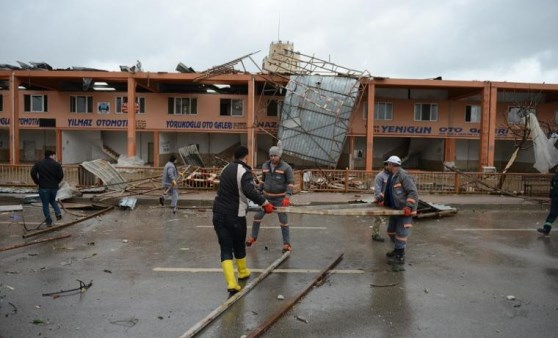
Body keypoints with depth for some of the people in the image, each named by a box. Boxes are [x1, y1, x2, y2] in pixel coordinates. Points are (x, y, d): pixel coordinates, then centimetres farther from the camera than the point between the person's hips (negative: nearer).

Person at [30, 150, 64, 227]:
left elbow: (33, 173, -3)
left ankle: (49, 222, 7)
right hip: (54, 187, 1)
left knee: (45, 204, 7)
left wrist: (38, 182, 8)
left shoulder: (38, 164, 2)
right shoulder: (56, 164, -3)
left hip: (43, 187, -1)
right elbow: (61, 175, -7)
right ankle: (58, 213, 3)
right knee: (52, 200, 25)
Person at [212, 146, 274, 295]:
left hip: (219, 214, 5)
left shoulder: (226, 169, 12)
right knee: (239, 246, 18)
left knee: (225, 249, 3)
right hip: (235, 216, -5)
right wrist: (265, 203, -24)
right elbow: (249, 191, -30)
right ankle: (243, 272, 39)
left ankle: (231, 283, -8)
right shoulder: (244, 171, -12)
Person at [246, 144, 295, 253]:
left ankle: (287, 243, 10)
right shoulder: (265, 166, 2)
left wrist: (287, 196, -23)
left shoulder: (286, 167, -12)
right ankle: (253, 237, 27)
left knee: (283, 220, 0)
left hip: (279, 198, -4)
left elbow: (291, 182, -12)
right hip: (266, 197, 4)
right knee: (257, 216, 7)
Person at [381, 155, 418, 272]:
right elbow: (388, 192, 24)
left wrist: (409, 206, -29)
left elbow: (413, 192, -23)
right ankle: (397, 250, 42)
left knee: (401, 235, -9)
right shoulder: (391, 177, 10)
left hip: (404, 210, -10)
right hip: (395, 209, 10)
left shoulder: (404, 176, -19)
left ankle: (399, 260, -2)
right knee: (391, 232, 22)